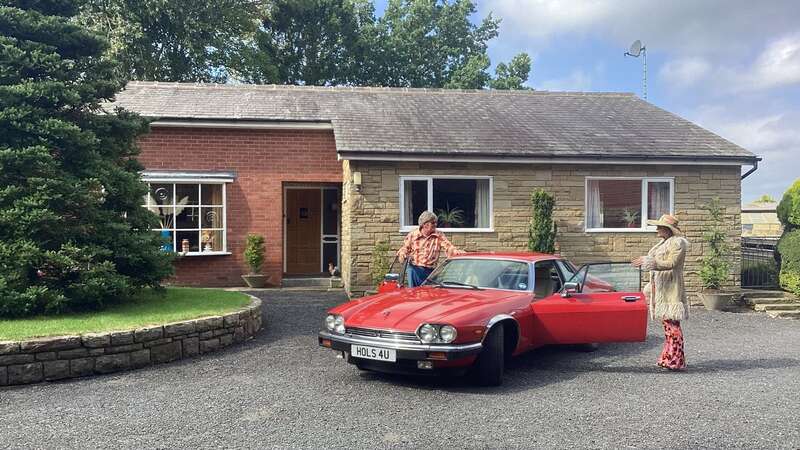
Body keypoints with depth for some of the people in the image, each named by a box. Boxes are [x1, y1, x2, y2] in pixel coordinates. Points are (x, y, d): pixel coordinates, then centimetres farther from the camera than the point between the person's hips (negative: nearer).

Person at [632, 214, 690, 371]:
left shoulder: (678, 243, -11)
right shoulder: (664, 243, 17)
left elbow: (670, 264, -21)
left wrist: (647, 262, -23)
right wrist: (651, 287, 24)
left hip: (670, 290, -10)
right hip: (660, 289, 10)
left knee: (672, 324, -8)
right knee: (667, 324, 12)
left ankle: (676, 361, -4)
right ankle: (669, 358, 18)